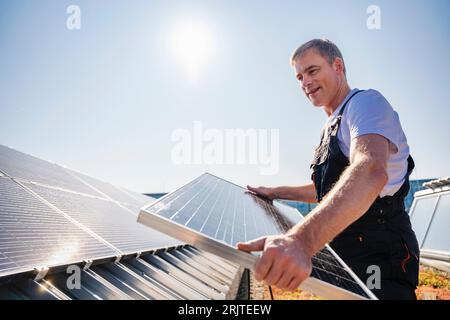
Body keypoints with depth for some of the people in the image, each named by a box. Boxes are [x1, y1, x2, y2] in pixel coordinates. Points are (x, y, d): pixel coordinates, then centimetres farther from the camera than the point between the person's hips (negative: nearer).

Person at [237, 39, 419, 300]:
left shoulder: (366, 102, -13)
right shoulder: (332, 127, 18)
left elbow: (371, 171, -35)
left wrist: (300, 239, -49)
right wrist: (275, 193, 19)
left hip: (376, 259, -9)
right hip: (344, 256, 9)